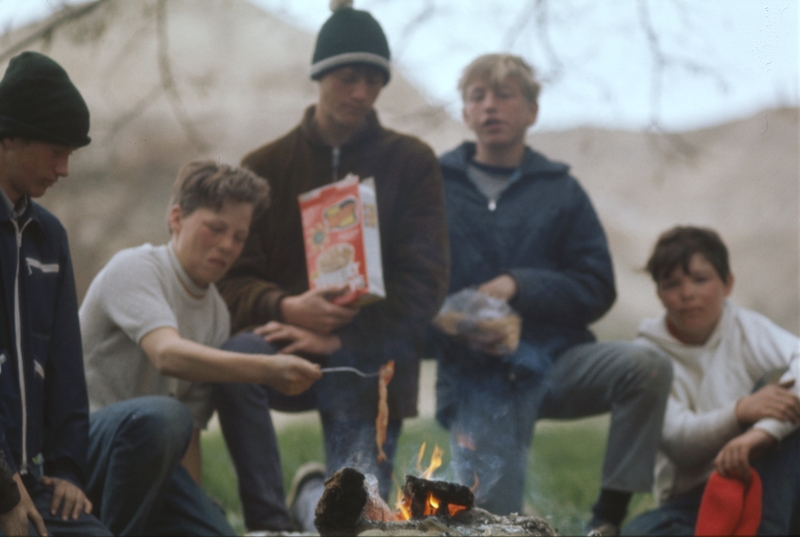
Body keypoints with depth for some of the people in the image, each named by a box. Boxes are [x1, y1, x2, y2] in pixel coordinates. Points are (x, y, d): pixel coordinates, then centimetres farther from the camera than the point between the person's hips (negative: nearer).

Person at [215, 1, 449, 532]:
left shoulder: (412, 163, 4)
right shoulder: (266, 166, 7)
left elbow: (424, 285, -4)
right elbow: (233, 279, 2)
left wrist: (339, 337, -17)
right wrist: (287, 307, -21)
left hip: (371, 365, -1)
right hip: (289, 344, 1)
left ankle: (314, 494, 16)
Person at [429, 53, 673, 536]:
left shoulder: (560, 190, 9)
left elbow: (597, 289, 3)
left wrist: (517, 286, -11)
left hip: (554, 358, 2)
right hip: (475, 376, -1)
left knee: (647, 368, -27)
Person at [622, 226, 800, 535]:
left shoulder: (747, 328, 0)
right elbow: (678, 442, -13)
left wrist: (764, 430, -41)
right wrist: (741, 411, -33)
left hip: (769, 489, 0)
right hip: (695, 500, 0)